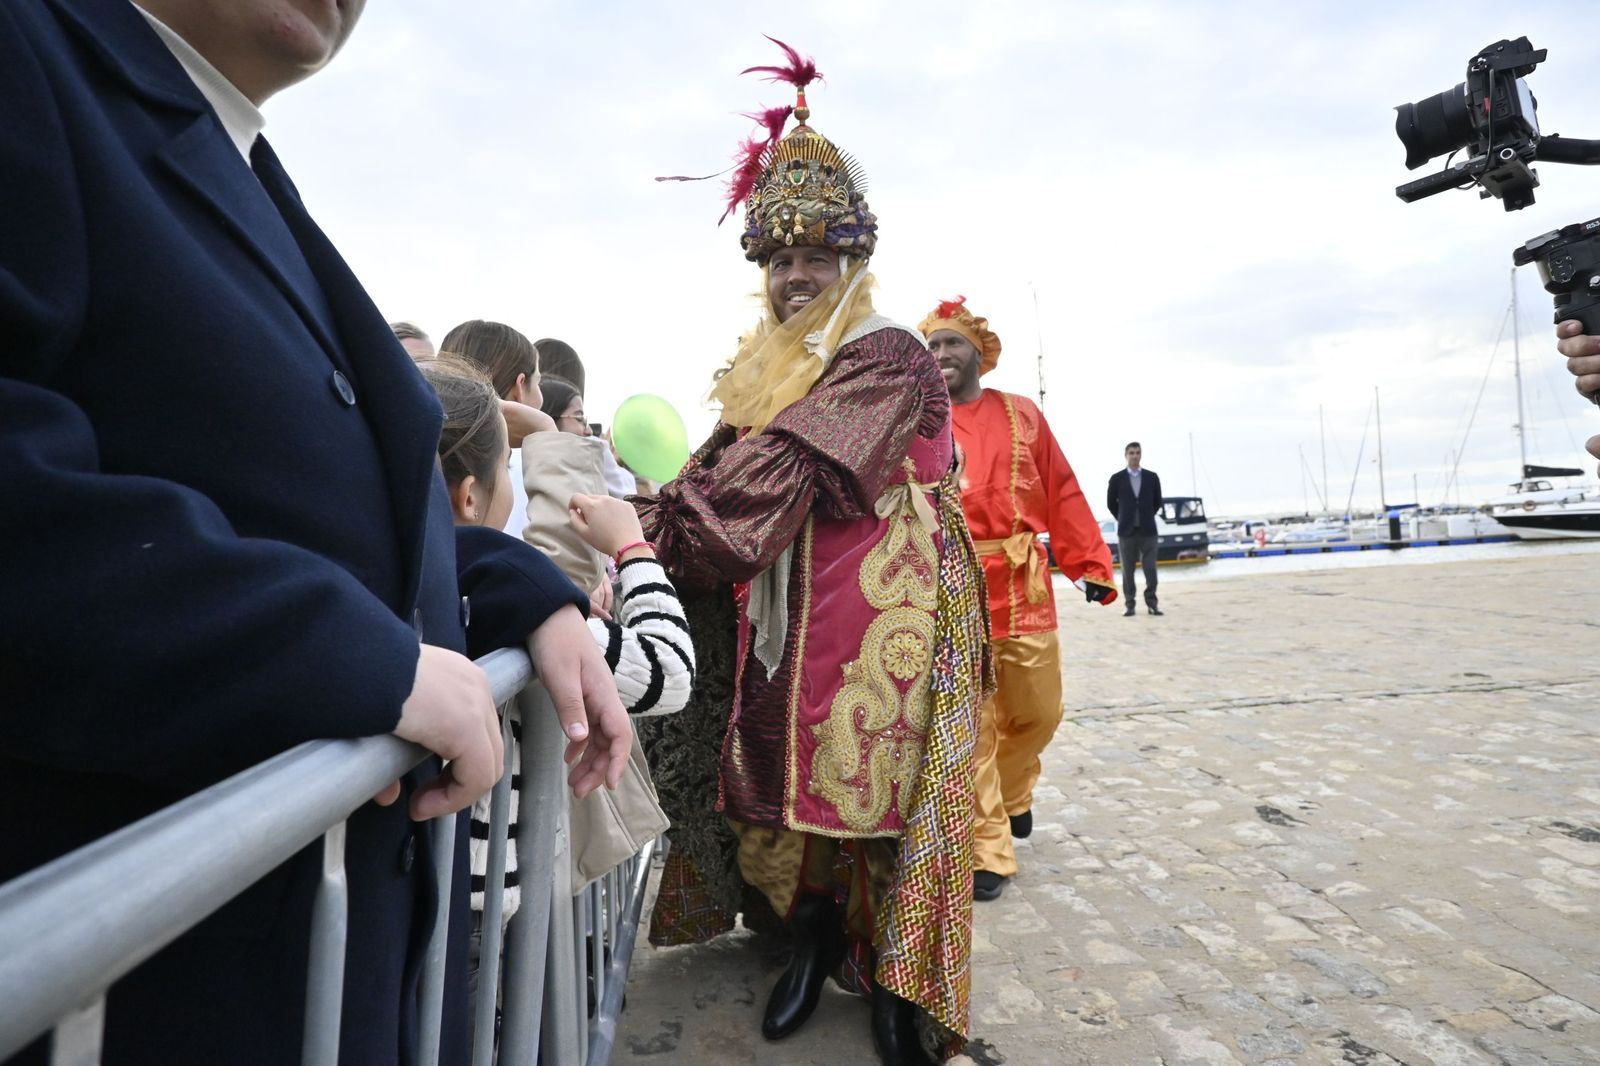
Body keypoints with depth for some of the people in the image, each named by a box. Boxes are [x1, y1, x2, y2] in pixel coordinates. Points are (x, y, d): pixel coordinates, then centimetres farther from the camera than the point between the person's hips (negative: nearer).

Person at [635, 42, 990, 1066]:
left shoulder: (887, 355, -8)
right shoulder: (770, 364, 17)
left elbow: (783, 468, -21)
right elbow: (725, 464, 9)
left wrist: (658, 524, -25)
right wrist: (654, 507, -10)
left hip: (883, 599, -6)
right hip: (784, 604, 7)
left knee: (878, 778, 0)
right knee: (781, 779, 9)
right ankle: (817, 938, 33)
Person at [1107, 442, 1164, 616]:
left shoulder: (1151, 477, 3)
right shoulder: (1117, 478, 0)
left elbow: (1157, 501, 12)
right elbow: (1111, 503, 8)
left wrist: (1147, 517, 11)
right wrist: (1123, 519, 9)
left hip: (1148, 530, 1)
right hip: (1126, 531, -1)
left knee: (1150, 569, 0)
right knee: (1128, 570, 2)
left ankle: (1151, 602, 8)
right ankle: (1130, 604, 8)